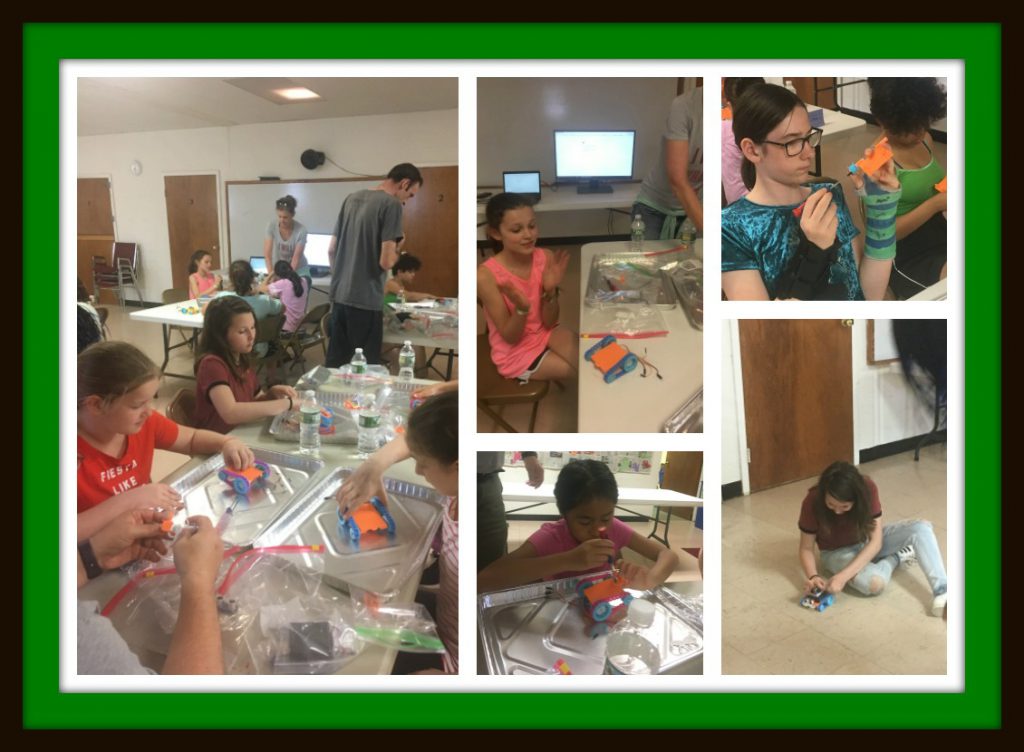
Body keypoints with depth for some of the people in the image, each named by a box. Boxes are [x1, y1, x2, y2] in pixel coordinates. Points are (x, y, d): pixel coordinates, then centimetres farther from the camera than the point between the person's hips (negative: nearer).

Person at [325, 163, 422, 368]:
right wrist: (397, 247, 2)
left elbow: (331, 250, 17)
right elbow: (386, 261, -18)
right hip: (366, 301, -8)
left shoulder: (352, 198, 13)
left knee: (334, 364, 14)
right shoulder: (391, 204, -11)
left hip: (339, 296, 8)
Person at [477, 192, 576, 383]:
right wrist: (522, 307, -37)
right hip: (514, 350, -4)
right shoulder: (486, 275, -24)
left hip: (546, 333, 4)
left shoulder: (546, 258, -12)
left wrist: (550, 291, -26)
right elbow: (510, 337, -18)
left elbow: (549, 323, -7)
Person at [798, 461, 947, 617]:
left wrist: (843, 576, -36)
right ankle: (896, 557, -1)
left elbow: (876, 541, -26)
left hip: (868, 542, 3)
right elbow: (806, 548, -16)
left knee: (921, 528, -21)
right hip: (838, 552, -2)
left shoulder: (867, 488, -27)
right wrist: (813, 577, -36)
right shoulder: (813, 502, -29)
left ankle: (941, 594, -28)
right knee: (874, 583, -33)